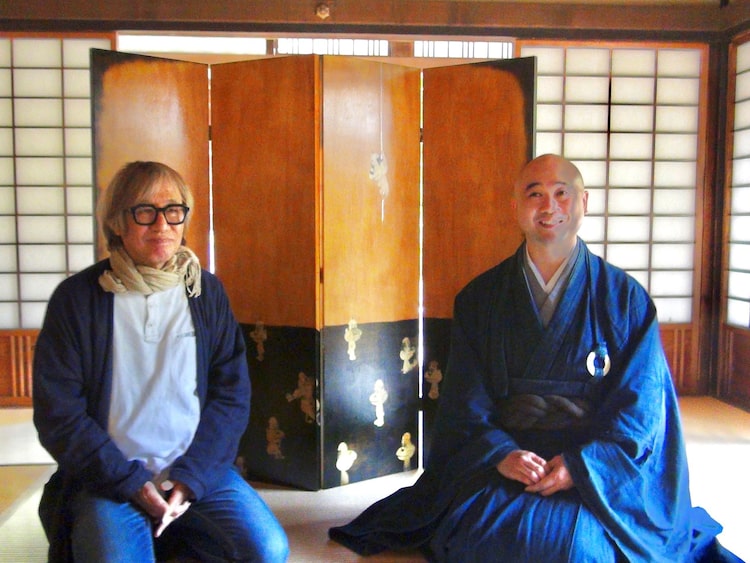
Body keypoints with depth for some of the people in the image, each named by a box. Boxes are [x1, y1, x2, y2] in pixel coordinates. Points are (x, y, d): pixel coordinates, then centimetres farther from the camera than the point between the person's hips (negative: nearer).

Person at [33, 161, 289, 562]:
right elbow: (57, 413, -4)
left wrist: (192, 477, -10)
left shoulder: (207, 291, 4)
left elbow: (232, 394, 2)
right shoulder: (77, 298, -3)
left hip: (200, 471, 2)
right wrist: (131, 481, -12)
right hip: (109, 479, -2)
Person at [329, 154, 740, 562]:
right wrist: (500, 453, -17)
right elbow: (465, 401, 2)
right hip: (500, 460, 1)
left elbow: (640, 404, -2)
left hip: (600, 469, 0)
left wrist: (583, 464, -16)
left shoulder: (625, 298, 3)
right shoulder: (480, 298, 6)